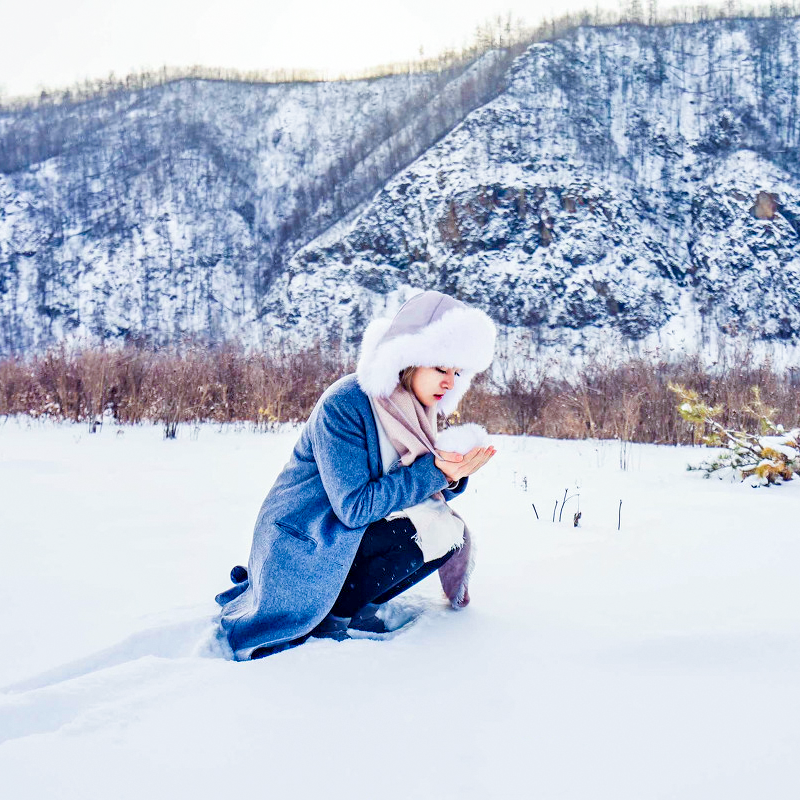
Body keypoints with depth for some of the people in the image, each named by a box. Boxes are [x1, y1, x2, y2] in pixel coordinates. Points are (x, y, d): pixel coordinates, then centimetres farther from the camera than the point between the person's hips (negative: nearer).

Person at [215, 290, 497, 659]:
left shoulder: (412, 410, 4)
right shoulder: (345, 404, -22)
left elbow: (422, 488, 4)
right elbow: (355, 505, -26)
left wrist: (452, 477, -18)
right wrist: (434, 471, -29)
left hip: (351, 537, 9)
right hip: (303, 544, -9)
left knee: (449, 531, -3)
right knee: (433, 531, -19)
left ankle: (347, 605, 3)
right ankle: (332, 615, -7)